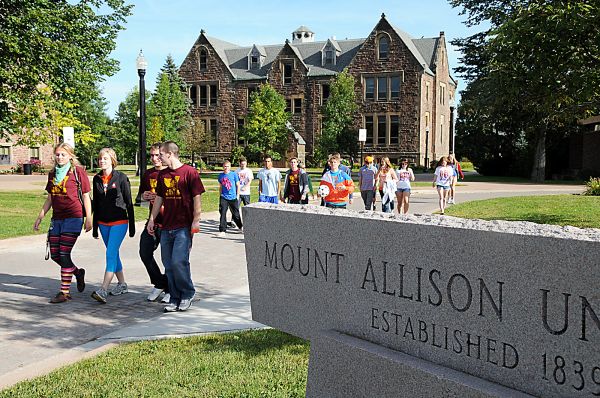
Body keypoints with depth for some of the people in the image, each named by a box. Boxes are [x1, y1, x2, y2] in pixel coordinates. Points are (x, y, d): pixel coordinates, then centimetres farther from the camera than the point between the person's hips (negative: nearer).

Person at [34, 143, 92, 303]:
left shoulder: (77, 171, -3)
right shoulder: (52, 174, 14)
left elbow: (85, 196, -4)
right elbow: (49, 199, 20)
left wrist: (89, 218, -9)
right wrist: (40, 217, 16)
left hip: (73, 217, -7)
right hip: (57, 218, 7)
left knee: (64, 253, -10)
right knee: (55, 255, 7)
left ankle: (64, 292, -3)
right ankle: (78, 272, 32)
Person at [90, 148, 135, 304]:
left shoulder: (121, 178, -7)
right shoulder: (97, 179, 7)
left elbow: (128, 202, -4)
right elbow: (95, 203, 13)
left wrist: (132, 225, -4)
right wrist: (95, 227, 13)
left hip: (119, 222, -6)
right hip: (103, 223, 6)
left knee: (111, 254, -13)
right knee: (114, 254, 12)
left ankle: (103, 290, -18)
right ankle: (122, 284, 25)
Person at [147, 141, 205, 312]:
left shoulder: (189, 172, -5)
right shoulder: (162, 174, 13)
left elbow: (197, 198, -6)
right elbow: (159, 198, 19)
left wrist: (196, 221, -11)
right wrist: (152, 219, 14)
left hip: (183, 226, -6)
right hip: (166, 227, 6)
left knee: (178, 261, -12)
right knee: (168, 264, 6)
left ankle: (187, 294, 9)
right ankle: (175, 299, 17)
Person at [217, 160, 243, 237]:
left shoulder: (234, 174, -3)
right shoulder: (221, 176, 5)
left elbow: (238, 185, 2)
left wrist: (237, 195, -1)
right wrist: (220, 196, 13)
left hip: (233, 197, -1)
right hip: (223, 197, 1)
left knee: (235, 213, 10)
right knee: (222, 213, -8)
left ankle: (240, 226, 33)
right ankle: (222, 231, -4)